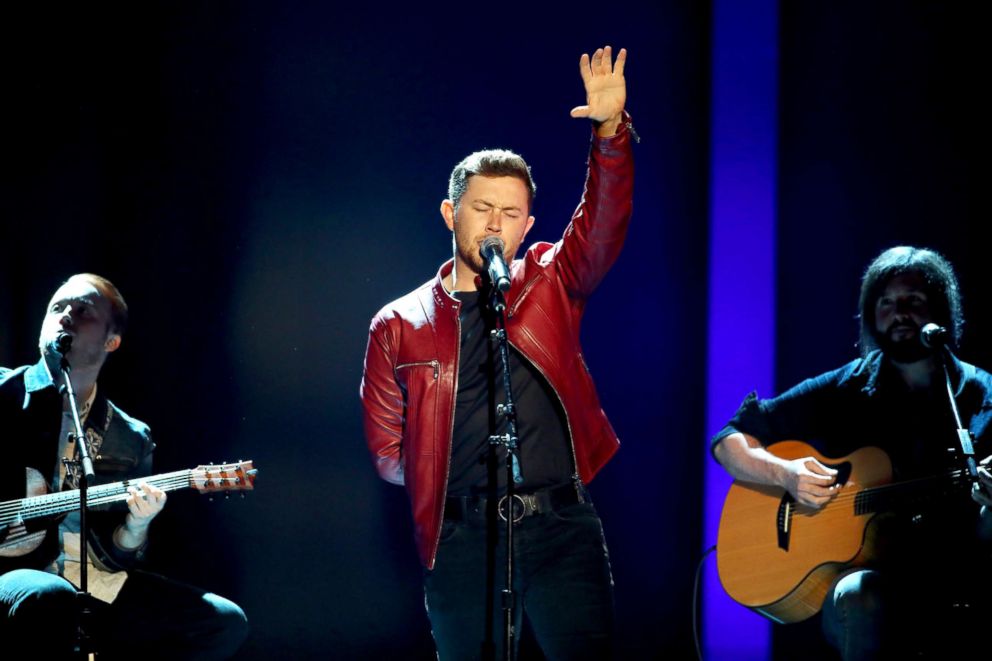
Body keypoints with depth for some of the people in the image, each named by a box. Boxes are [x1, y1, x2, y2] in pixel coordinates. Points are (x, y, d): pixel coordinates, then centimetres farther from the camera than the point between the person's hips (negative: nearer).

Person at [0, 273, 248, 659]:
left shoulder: (132, 440, 13)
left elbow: (121, 557, 11)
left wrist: (137, 524, -10)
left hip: (91, 584, 5)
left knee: (224, 623, -9)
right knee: (50, 598, -40)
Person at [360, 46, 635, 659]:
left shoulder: (549, 286, 9)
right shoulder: (399, 327, 8)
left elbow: (604, 222, -7)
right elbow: (389, 450, 12)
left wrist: (610, 130, -21)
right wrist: (451, 490, 6)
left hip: (563, 528, 0)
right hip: (462, 540, 0)